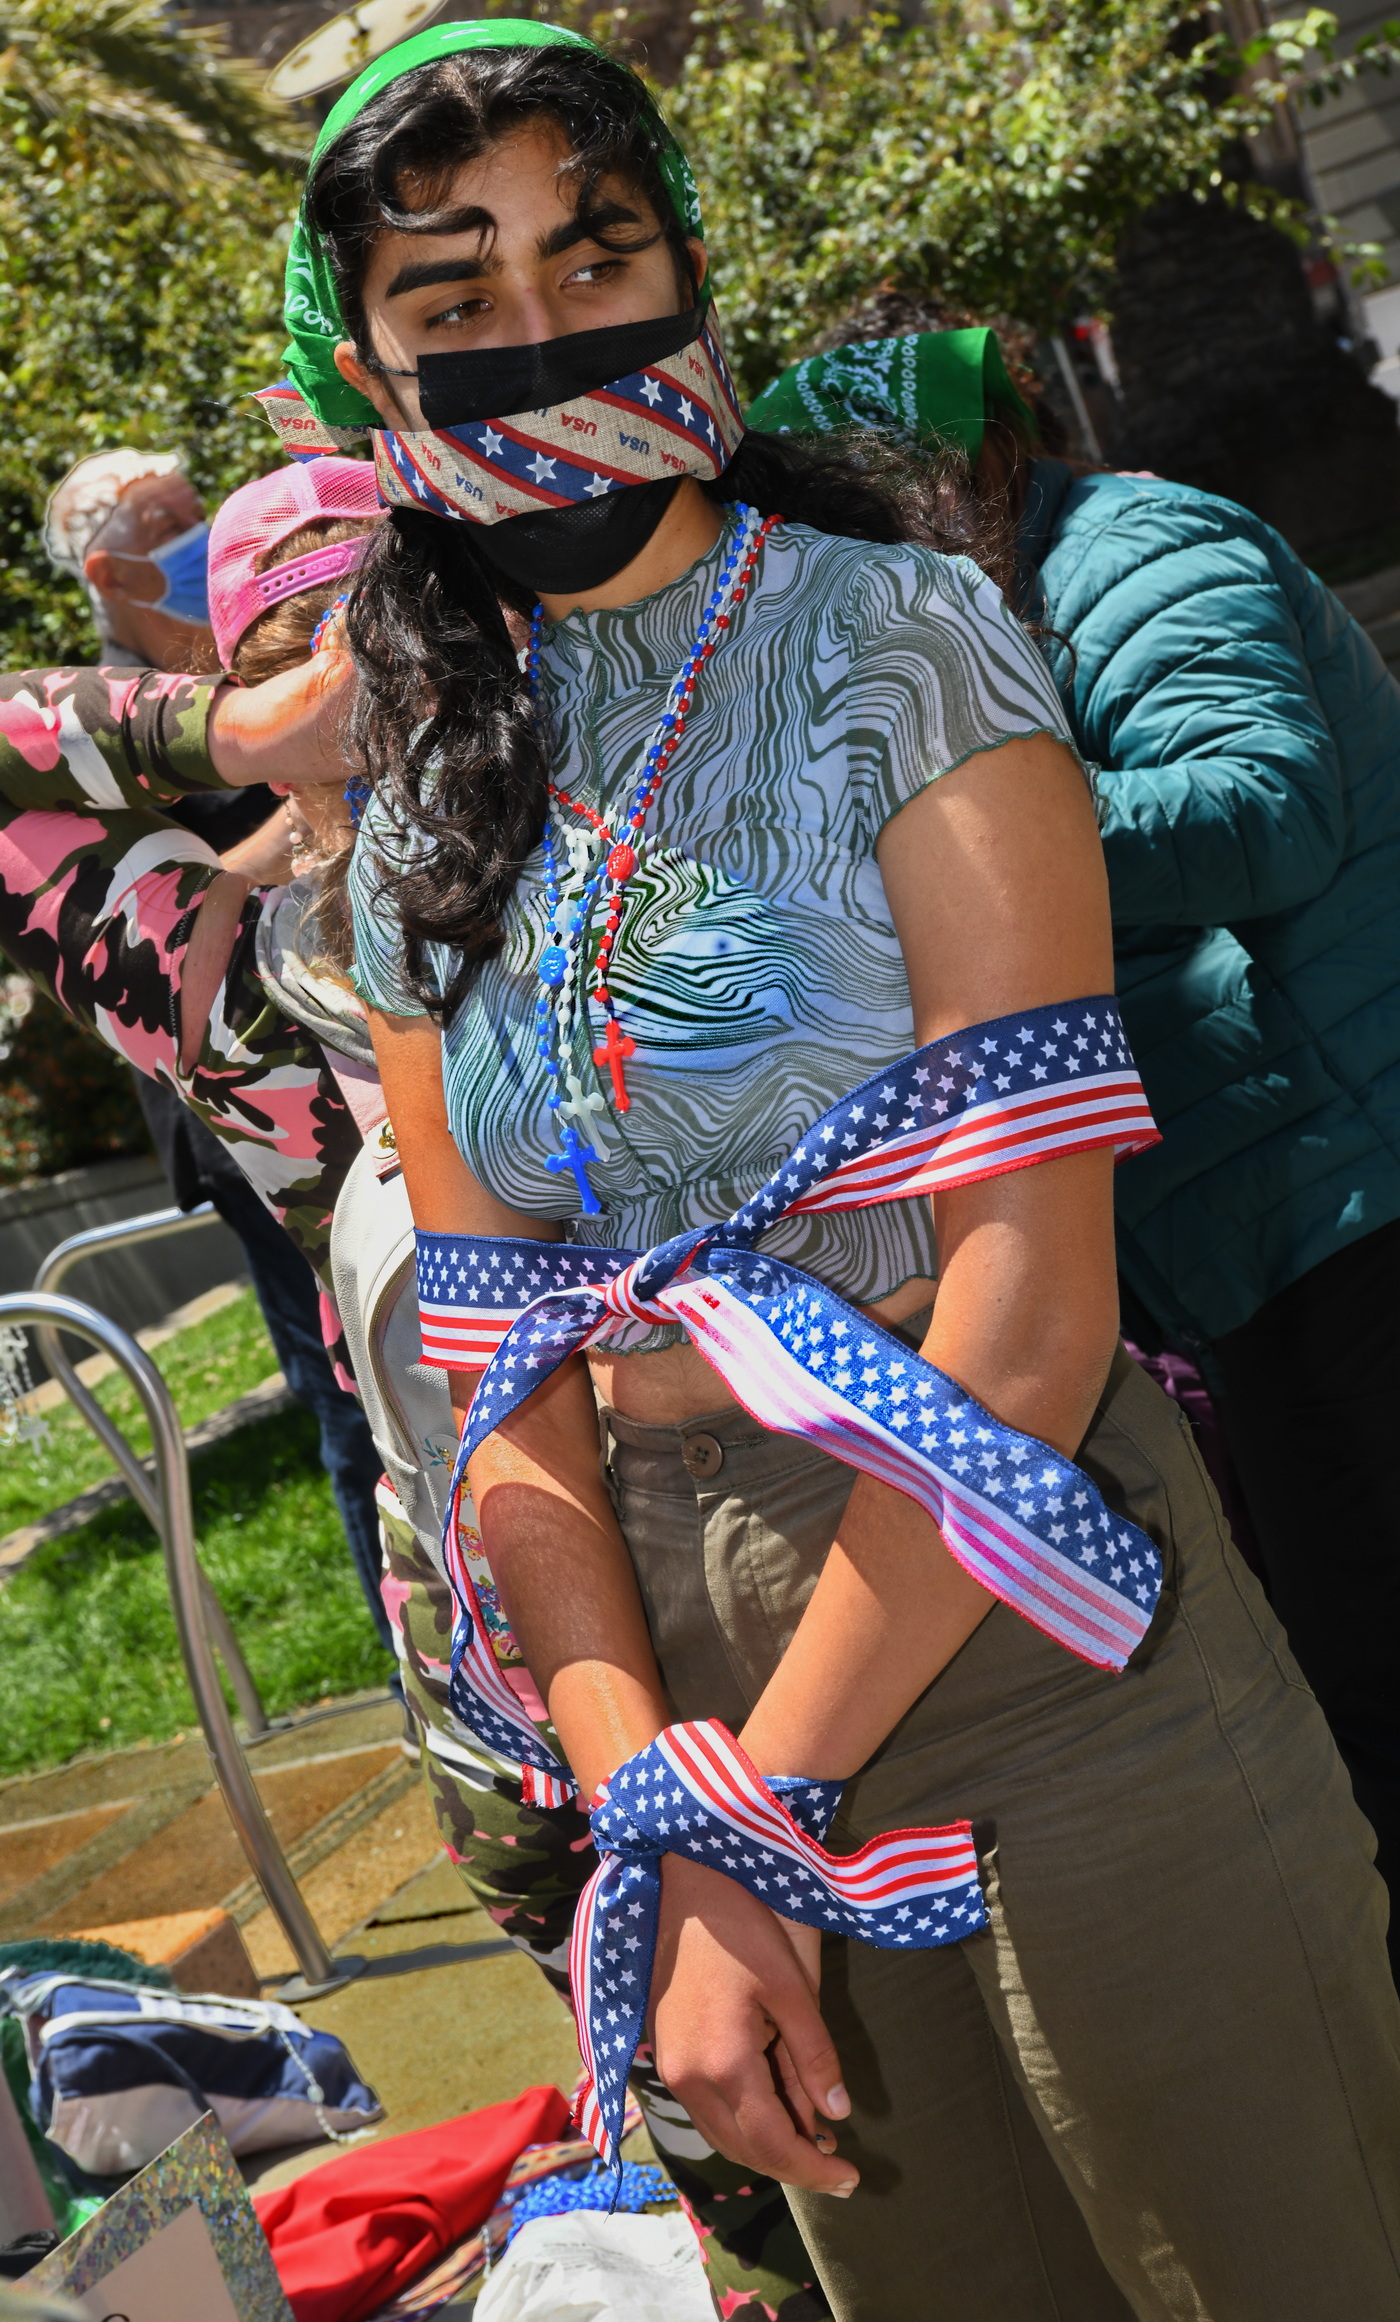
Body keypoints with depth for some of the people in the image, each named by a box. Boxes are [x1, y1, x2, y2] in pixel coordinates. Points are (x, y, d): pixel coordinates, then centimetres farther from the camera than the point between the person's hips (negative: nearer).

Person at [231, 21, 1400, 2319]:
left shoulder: (897, 644, -7)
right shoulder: (425, 833, 8)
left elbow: (1032, 1299, -15)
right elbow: (510, 1378, 4)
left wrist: (750, 1798, -15)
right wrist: (665, 1847, -8)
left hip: (1034, 1655, -4)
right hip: (707, 1691, 5)